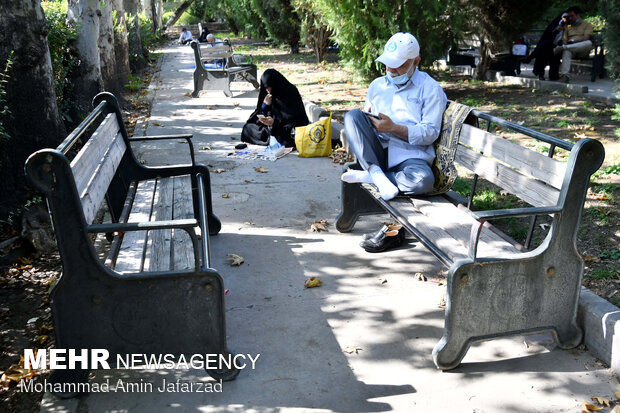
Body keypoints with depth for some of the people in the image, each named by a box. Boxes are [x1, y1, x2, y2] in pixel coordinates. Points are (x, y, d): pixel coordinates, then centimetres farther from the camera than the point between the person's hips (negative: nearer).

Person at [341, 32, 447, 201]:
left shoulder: (431, 89, 5)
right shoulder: (377, 85, 21)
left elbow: (430, 133, -5)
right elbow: (367, 121, 23)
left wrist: (393, 127, -17)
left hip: (410, 155, -3)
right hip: (375, 153, 4)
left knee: (424, 180, -37)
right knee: (352, 115, -21)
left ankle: (369, 176, -18)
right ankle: (376, 173, -31)